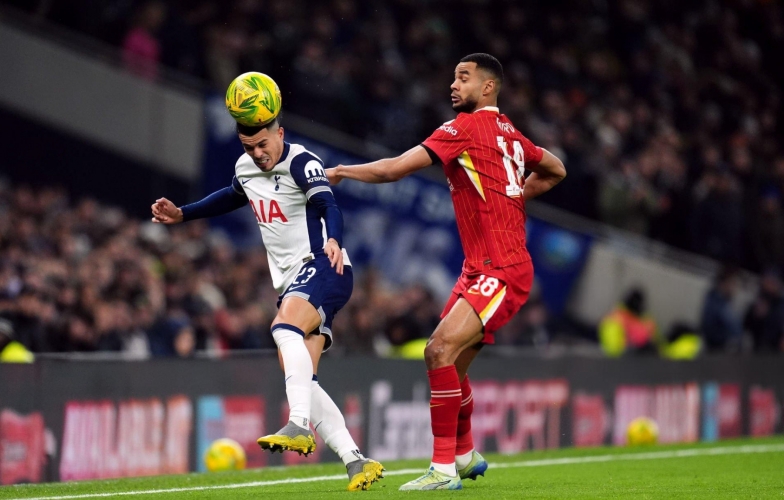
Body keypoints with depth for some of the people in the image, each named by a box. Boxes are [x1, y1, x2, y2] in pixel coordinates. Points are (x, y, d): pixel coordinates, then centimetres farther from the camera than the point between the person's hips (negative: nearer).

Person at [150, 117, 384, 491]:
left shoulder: (301, 163, -11)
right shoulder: (244, 169, 12)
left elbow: (329, 206, -28)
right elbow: (233, 197, 36)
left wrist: (333, 241, -48)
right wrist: (182, 214, 35)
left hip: (322, 268, -8)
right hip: (292, 281, 8)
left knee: (285, 329, -36)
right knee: (300, 381, -6)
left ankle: (299, 426, -45)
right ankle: (356, 463, -9)